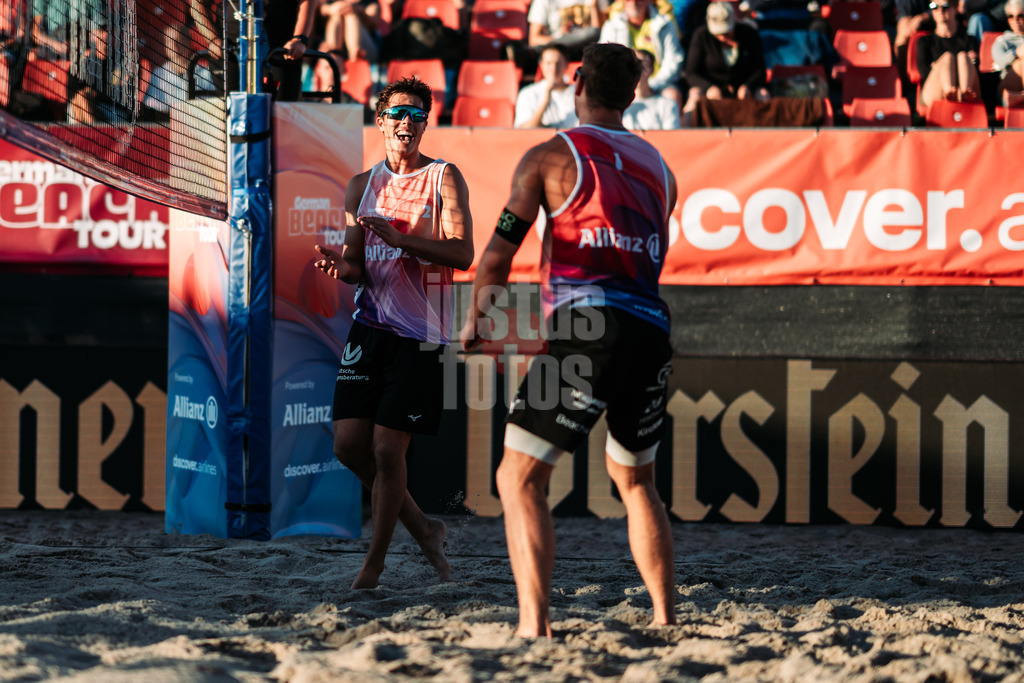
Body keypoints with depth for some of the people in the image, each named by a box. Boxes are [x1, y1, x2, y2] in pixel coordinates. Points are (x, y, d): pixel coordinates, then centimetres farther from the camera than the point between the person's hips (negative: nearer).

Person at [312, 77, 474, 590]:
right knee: (349, 444, 0)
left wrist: (400, 239, -23)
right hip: (370, 324, 5)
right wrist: (341, 266, -14)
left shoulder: (443, 178, -1)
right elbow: (357, 266, 10)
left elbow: (463, 253, -11)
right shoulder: (362, 185, 13)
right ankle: (421, 527, 21)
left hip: (419, 331, -5)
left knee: (387, 448, -7)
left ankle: (375, 563, 7)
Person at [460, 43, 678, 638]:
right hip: (653, 329, 6)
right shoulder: (657, 166, 20)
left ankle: (535, 624, -17)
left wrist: (476, 320, 17)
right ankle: (667, 620, 21)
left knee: (520, 478, -2)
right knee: (636, 481, 25)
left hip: (587, 326, -6)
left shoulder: (551, 156, 4)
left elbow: (499, 253, 1)